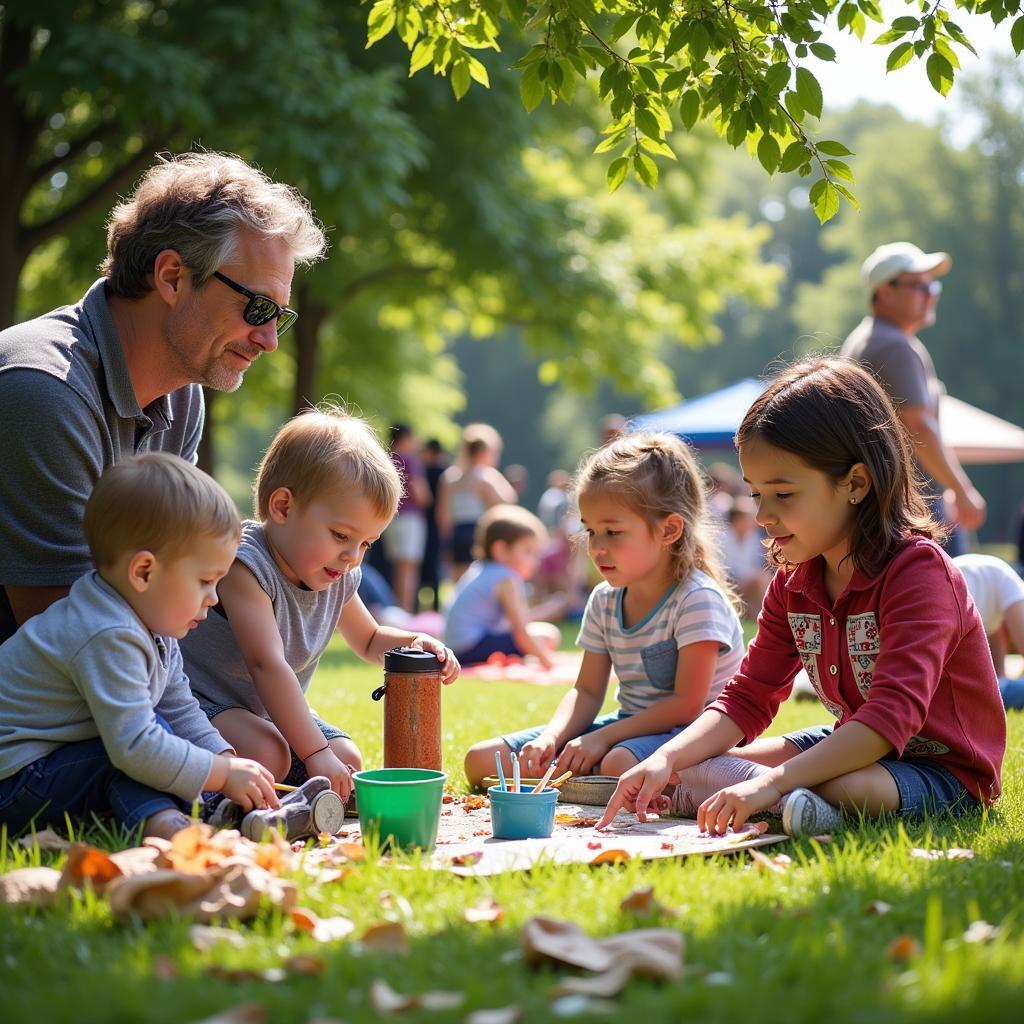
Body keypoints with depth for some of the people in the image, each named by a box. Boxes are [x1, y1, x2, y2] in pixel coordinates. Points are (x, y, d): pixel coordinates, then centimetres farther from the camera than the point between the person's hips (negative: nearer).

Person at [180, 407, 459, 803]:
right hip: (201, 702, -9)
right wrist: (315, 753, -39)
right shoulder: (246, 564, -28)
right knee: (266, 755, -34)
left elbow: (369, 640, 18)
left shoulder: (338, 578, -2)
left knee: (348, 761, -4)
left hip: (273, 711, 9)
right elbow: (267, 665, -36)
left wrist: (414, 643, -7)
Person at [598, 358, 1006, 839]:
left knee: (840, 790, -39)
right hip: (853, 744, 8)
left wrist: (773, 782, -41)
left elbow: (893, 714, -33)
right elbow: (747, 698, 2)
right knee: (695, 763, -4)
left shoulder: (918, 570, -22)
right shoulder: (794, 582, 3)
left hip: (942, 768, -8)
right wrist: (667, 760, -17)